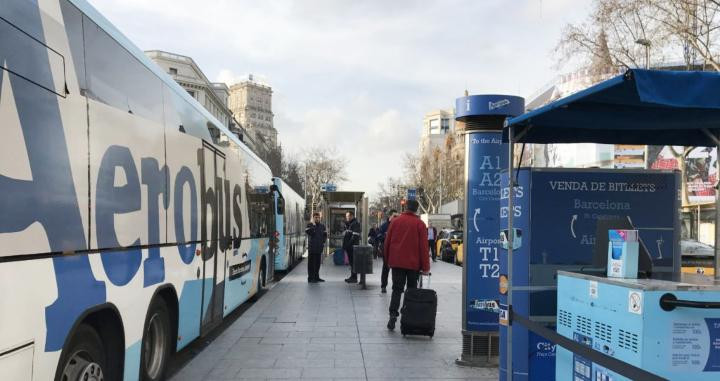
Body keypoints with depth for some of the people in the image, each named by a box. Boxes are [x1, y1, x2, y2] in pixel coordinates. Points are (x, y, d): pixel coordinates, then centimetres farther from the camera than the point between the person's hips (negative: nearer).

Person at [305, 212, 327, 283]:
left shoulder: (322, 226, 12)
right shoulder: (309, 225, -1)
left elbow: (325, 235, 16)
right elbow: (308, 232, -19)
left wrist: (323, 242, 3)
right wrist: (313, 225, -20)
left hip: (319, 247, 5)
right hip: (312, 248, -5)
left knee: (318, 263, 11)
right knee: (311, 263, -4)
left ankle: (316, 277, 20)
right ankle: (310, 278, -2)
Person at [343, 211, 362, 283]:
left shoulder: (355, 224, -12)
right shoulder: (348, 224, 19)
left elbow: (355, 236, -20)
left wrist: (349, 244, -21)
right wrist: (344, 244, 15)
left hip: (352, 246, -10)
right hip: (349, 246, 10)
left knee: (353, 262, -7)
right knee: (351, 262, 14)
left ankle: (354, 278, -4)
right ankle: (352, 276, 20)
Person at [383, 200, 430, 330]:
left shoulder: (395, 221, 3)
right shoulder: (420, 224, -4)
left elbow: (387, 242, 6)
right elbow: (423, 246, -6)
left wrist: (388, 260, 16)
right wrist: (425, 267, -3)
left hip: (396, 262, 2)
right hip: (413, 264, -1)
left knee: (397, 290, 5)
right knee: (412, 290, 11)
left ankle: (393, 315, -10)